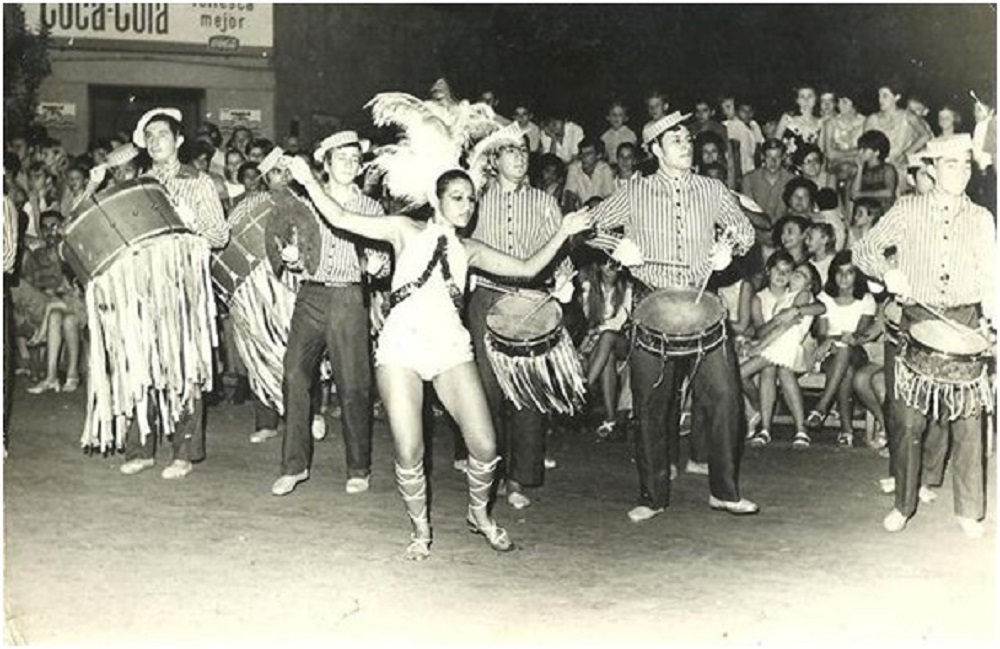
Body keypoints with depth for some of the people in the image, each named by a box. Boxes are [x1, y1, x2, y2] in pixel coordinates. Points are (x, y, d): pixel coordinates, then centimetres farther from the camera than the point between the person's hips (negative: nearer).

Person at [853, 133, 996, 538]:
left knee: (968, 420, 1)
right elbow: (864, 250, 4)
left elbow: (989, 277, 10)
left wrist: (991, 316, -6)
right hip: (916, 321, -1)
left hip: (965, 325, 2)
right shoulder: (908, 210, 4)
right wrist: (888, 271, -16)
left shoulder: (981, 219, 10)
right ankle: (903, 504, 15)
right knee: (907, 418, 0)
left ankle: (969, 511, 13)